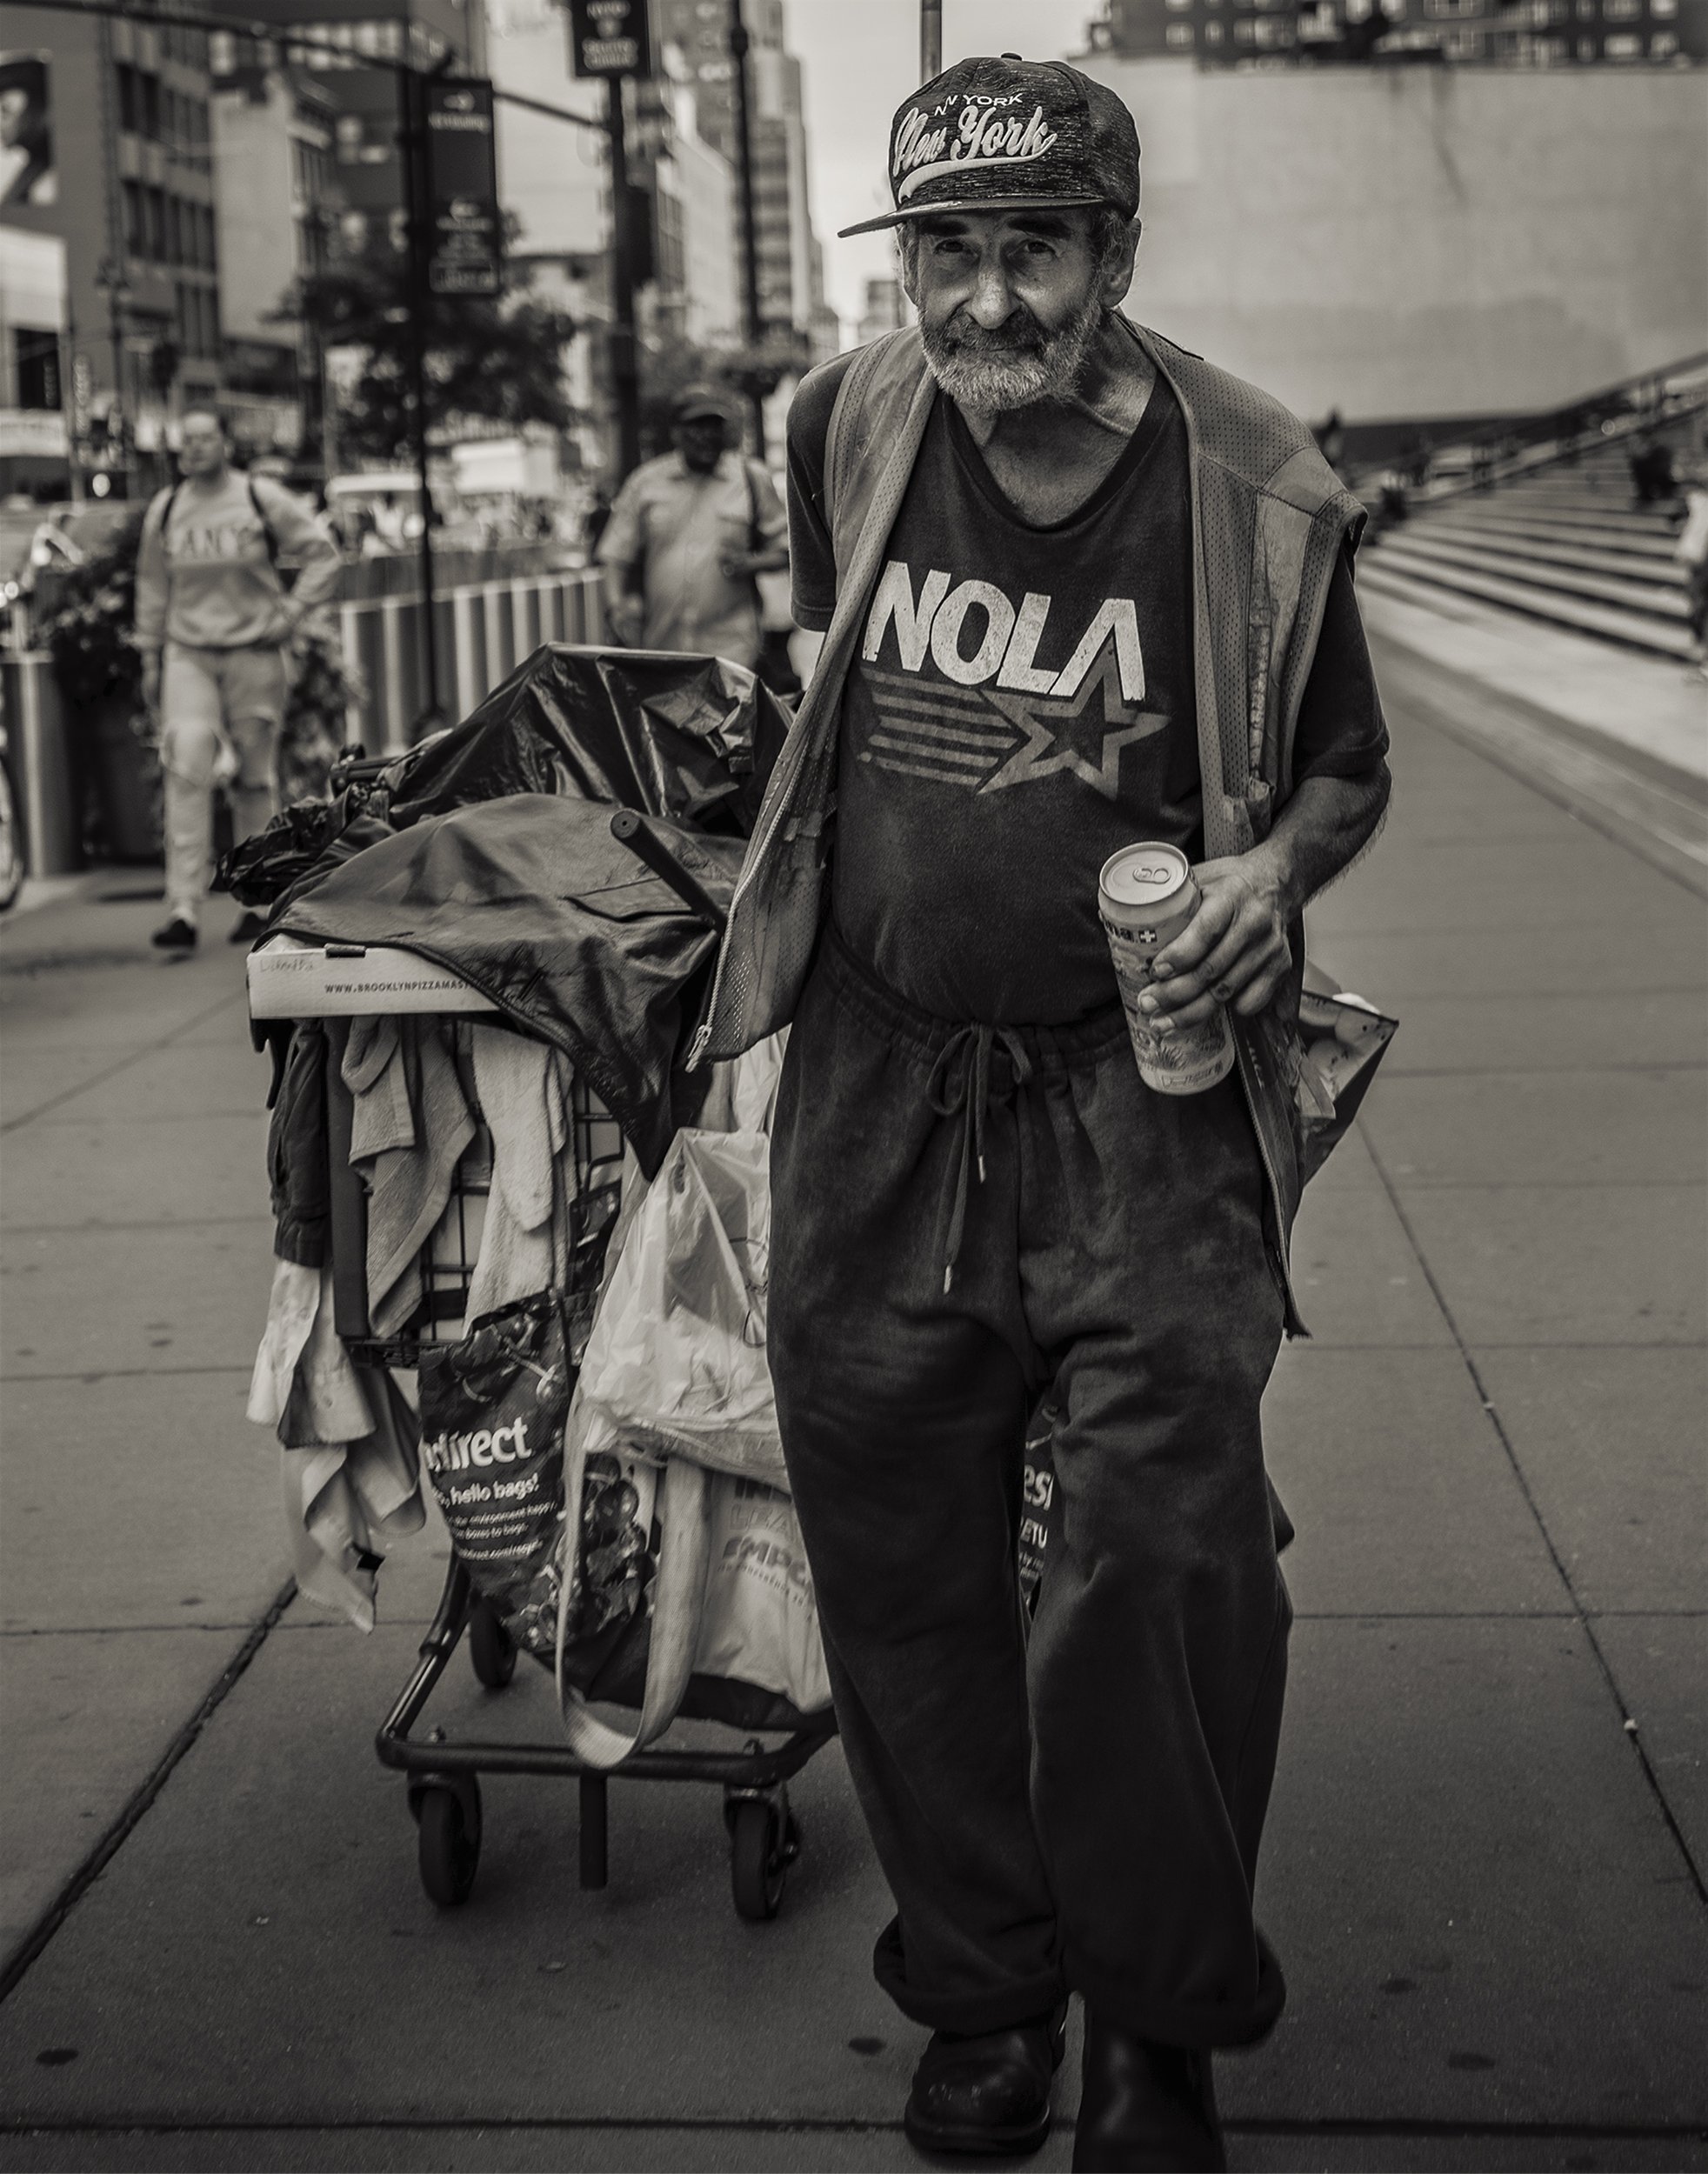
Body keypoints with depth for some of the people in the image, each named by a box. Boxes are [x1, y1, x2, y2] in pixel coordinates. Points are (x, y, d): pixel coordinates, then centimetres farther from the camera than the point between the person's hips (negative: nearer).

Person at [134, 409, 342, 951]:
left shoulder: (261, 498, -2)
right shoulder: (165, 510, 6)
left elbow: (323, 553, 4)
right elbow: (152, 586, 16)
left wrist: (291, 612, -6)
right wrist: (150, 659, 15)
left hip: (255, 655, -1)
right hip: (188, 656, 2)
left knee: (255, 782, 4)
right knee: (186, 774, -13)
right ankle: (183, 911, -16)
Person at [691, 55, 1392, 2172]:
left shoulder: (1253, 493, -7)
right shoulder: (845, 428, 2)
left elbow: (1348, 768, 6)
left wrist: (1276, 865, -14)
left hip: (1144, 1086, -3)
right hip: (878, 1085, 3)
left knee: (1168, 1558, -5)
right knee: (897, 1563, 10)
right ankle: (979, 1987, 30)